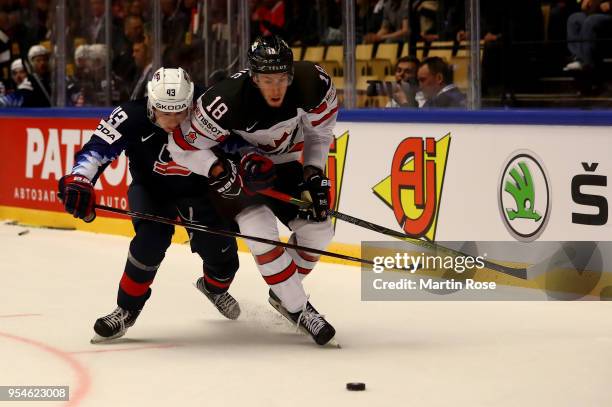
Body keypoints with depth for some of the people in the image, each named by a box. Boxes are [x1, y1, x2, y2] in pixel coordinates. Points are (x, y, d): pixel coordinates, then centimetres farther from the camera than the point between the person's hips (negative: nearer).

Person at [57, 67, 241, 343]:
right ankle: (126, 310, -9)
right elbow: (98, 148, -30)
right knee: (152, 237, -28)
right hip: (150, 188, -2)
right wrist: (78, 181, -43)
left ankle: (215, 287, 39)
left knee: (220, 249, -2)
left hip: (197, 190, 2)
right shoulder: (132, 118, -30)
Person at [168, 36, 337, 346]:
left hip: (283, 162, 5)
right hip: (236, 164, -4)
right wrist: (222, 172, -33)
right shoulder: (227, 101, -37)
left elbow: (320, 128, -3)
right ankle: (298, 309, -9)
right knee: (260, 230, -24)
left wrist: (314, 173, -8)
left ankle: (283, 294, 22)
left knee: (318, 229, -1)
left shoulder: (314, 83, -25)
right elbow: (183, 147, -25)